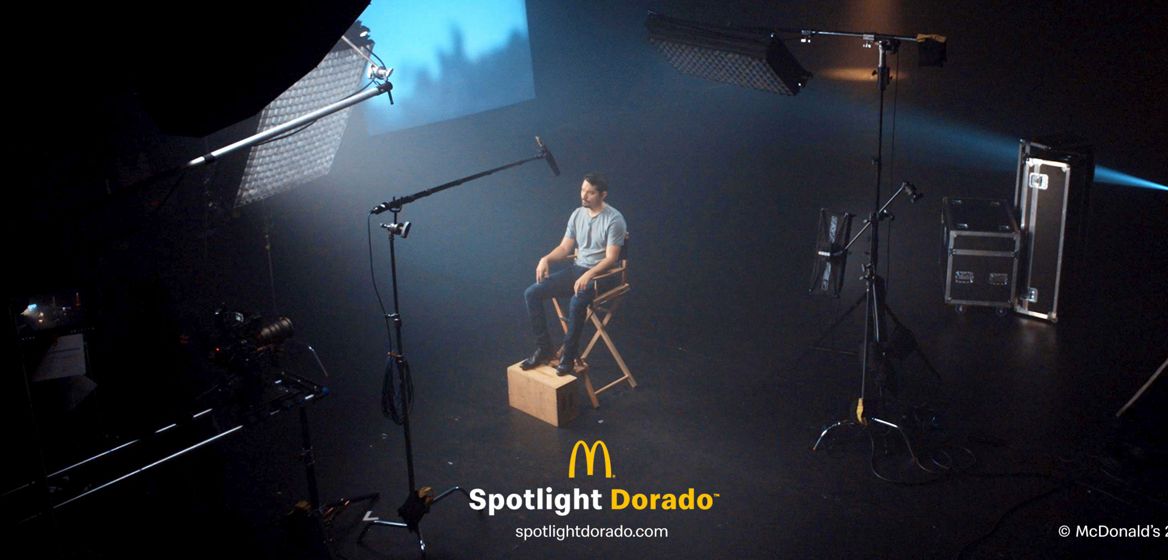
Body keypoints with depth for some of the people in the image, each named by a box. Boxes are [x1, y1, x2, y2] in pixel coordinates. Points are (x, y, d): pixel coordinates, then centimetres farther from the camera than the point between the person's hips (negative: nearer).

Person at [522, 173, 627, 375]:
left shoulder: (614, 220, -14)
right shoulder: (577, 214, 7)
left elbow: (611, 258, -18)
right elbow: (564, 248, 10)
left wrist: (588, 275, -32)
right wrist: (546, 259, -10)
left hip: (599, 274, -7)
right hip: (576, 269, 7)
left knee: (576, 303, -37)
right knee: (532, 293, -9)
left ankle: (568, 356, -18)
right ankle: (544, 349, -2)